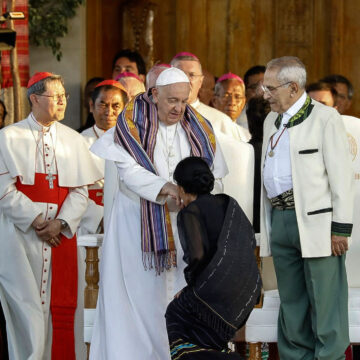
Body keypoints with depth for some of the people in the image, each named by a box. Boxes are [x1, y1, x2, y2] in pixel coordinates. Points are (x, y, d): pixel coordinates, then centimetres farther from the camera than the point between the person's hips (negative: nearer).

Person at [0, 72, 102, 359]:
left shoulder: (74, 140, 9)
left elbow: (81, 190, 4)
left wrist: (61, 222, -11)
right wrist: (36, 221, -12)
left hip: (61, 235, 3)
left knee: (62, 306, 3)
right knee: (28, 309, -2)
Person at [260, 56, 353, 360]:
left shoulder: (325, 118, -4)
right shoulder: (272, 121, 19)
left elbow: (341, 176, -9)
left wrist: (341, 228, -14)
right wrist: (268, 226, 15)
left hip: (317, 221, -7)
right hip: (280, 219, 7)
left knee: (325, 303, -6)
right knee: (291, 302, 12)